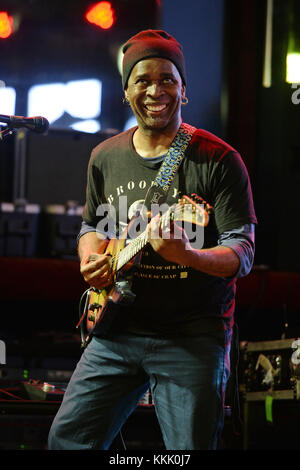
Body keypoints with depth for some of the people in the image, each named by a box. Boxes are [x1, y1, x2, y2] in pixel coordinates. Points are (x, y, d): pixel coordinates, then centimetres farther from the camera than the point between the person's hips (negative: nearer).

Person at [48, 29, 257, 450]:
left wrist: (185, 255, -30)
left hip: (193, 339, -4)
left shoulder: (217, 160, -7)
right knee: (68, 439, 3)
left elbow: (242, 253, -10)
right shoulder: (105, 157, 9)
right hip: (117, 332, 5)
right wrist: (91, 262, 1)